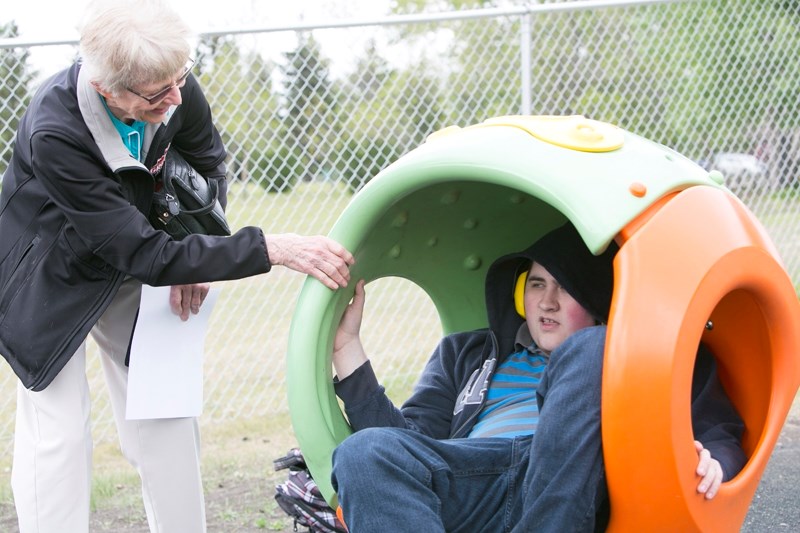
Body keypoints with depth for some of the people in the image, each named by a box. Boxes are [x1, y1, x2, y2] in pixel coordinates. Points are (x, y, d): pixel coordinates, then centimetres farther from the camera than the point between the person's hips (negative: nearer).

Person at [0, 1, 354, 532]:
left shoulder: (177, 92, -23)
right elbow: (146, 256, -35)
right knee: (56, 434, -10)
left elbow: (208, 163, 4)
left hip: (124, 273, 5)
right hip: (50, 278, -5)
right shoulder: (54, 134, -38)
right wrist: (271, 249, -40)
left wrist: (196, 251, -8)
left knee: (166, 419, 3)